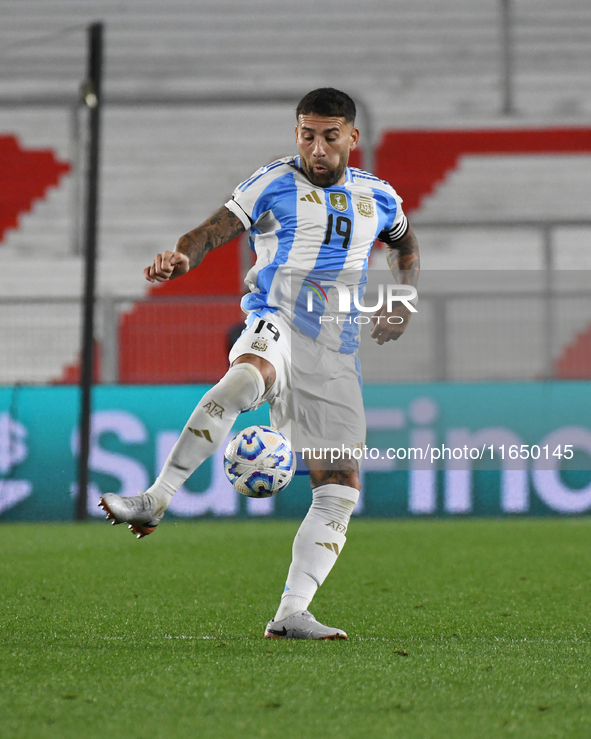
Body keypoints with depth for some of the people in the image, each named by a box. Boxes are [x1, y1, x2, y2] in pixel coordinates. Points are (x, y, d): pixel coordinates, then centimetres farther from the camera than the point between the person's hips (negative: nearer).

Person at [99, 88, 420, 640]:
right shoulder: (275, 184, 2)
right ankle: (155, 500, -43)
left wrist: (402, 303, 17)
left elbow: (405, 244, 35)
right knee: (245, 377, -41)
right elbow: (216, 229, -8)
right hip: (274, 326, -5)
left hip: (336, 353, 5)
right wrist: (183, 256, -31)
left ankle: (291, 614, -1)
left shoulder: (378, 197, 15)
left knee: (340, 488, -4)